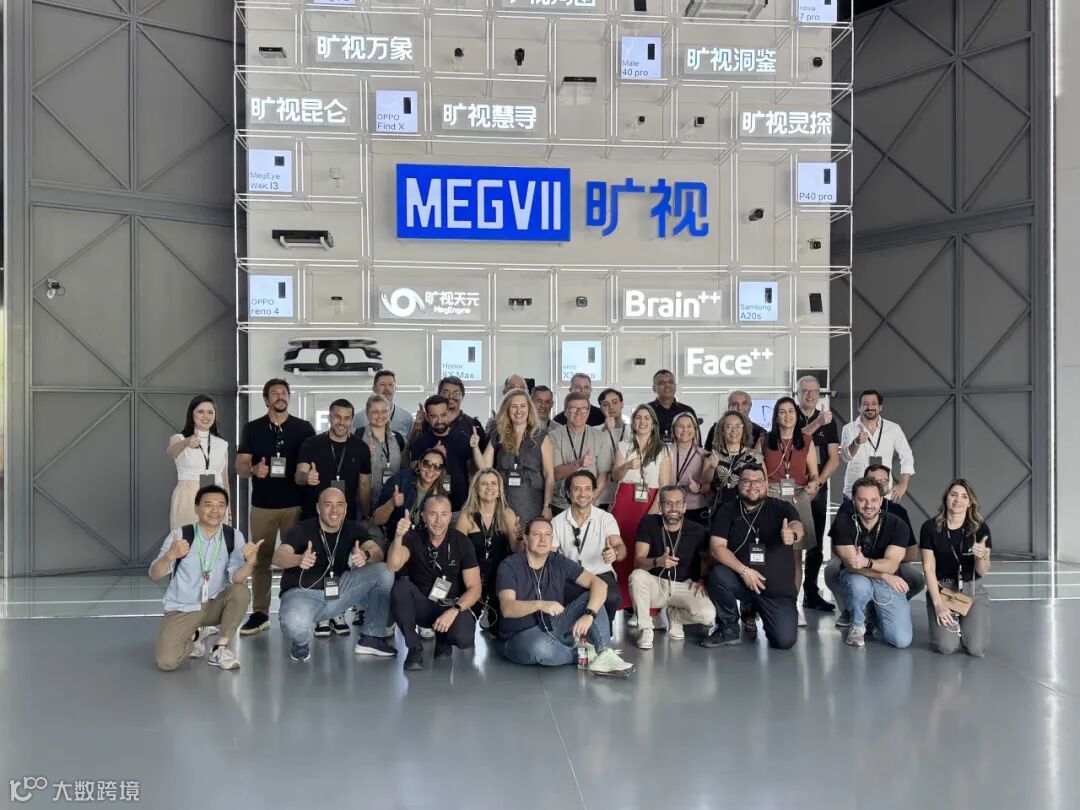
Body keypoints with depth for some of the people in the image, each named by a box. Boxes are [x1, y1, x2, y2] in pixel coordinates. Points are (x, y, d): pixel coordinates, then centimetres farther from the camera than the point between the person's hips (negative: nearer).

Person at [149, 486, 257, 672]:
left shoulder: (234, 536, -9)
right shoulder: (179, 535, -14)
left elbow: (237, 578, -19)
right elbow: (155, 576, -17)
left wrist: (250, 561, -40)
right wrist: (170, 556, -38)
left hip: (215, 605, 2)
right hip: (183, 609, -2)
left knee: (241, 592, -28)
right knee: (166, 662, -21)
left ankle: (220, 649, -10)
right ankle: (194, 638, 14)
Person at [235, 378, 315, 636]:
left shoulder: (304, 428, 4)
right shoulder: (252, 429, 5)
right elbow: (240, 467, 1)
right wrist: (254, 469, -21)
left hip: (296, 504, -1)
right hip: (262, 505, 1)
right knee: (260, 560, 5)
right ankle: (259, 613, 12)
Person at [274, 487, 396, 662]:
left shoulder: (354, 529, 1)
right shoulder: (302, 530, -10)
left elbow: (377, 552, -15)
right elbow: (278, 557, -26)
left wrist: (366, 555, -40)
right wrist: (299, 559, -49)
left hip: (338, 591, 4)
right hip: (302, 592, -4)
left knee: (383, 571, -14)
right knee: (295, 625, -39)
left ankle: (371, 638, -3)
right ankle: (302, 641, 2)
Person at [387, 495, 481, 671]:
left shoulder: (462, 542, -8)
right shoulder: (414, 537, -7)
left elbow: (475, 588, -10)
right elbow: (393, 566, -25)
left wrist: (454, 610, -26)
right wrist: (398, 536, -42)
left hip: (452, 606, -1)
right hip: (421, 605, 1)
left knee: (464, 638, -32)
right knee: (401, 585, -30)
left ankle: (443, 640, 7)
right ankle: (414, 648, -14)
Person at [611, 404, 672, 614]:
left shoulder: (662, 451, 10)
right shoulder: (624, 446, 15)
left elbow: (665, 485, 4)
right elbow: (615, 475, 3)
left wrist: (654, 510, -10)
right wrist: (627, 466, -19)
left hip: (651, 504, -1)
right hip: (625, 502, 1)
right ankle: (622, 602, -2)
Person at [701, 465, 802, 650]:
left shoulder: (781, 508, -1)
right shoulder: (728, 511, 2)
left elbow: (798, 526, -23)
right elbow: (716, 547, -8)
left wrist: (792, 534, -48)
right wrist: (744, 570, -22)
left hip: (778, 587, 0)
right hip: (740, 580, 1)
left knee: (785, 640, -17)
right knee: (717, 574, -31)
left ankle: (753, 611, 17)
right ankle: (729, 629, -7)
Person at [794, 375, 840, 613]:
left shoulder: (828, 422, 11)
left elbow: (834, 459, 6)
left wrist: (817, 483, -7)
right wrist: (817, 423, -28)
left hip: (818, 489, 3)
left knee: (816, 545, 6)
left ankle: (811, 593, 13)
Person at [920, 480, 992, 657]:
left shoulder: (980, 528, -4)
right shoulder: (930, 527, -6)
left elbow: (983, 572, -5)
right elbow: (928, 567, -4)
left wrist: (982, 556, -28)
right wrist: (938, 602, -12)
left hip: (972, 590, 1)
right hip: (941, 588, -1)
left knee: (976, 649, -16)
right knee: (946, 647, -19)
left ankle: (963, 623, 18)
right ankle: (950, 623, 16)